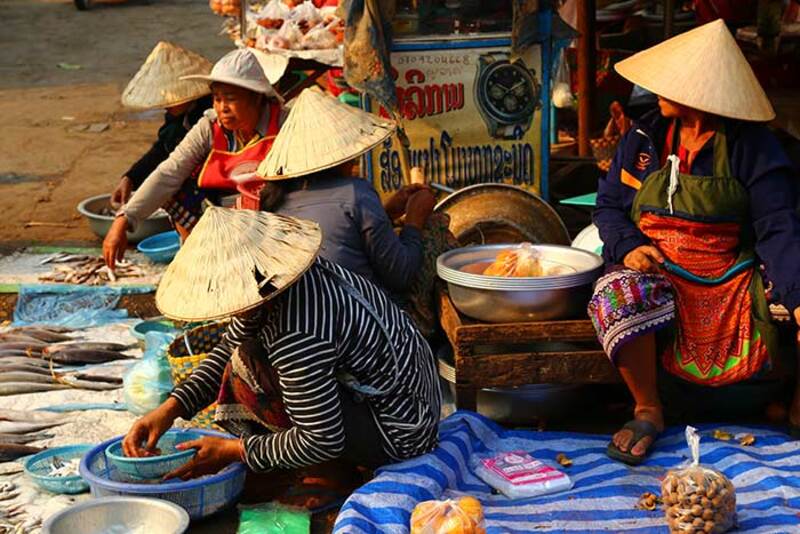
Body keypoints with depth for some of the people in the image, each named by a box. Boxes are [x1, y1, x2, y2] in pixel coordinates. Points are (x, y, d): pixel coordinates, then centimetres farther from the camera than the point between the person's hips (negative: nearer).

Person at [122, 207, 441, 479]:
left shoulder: (296, 336, -32)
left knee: (245, 369, -18)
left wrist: (234, 451, -13)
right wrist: (170, 409, 2)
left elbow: (322, 442, -24)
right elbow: (229, 347, 11)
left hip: (398, 438, -10)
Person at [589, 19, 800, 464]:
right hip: (655, 271, 1)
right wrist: (628, 246, -10)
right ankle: (648, 410, -10)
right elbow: (609, 204, 13)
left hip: (734, 277, -1)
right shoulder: (644, 139, 7)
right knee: (617, 298, -34)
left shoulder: (753, 147, -4)